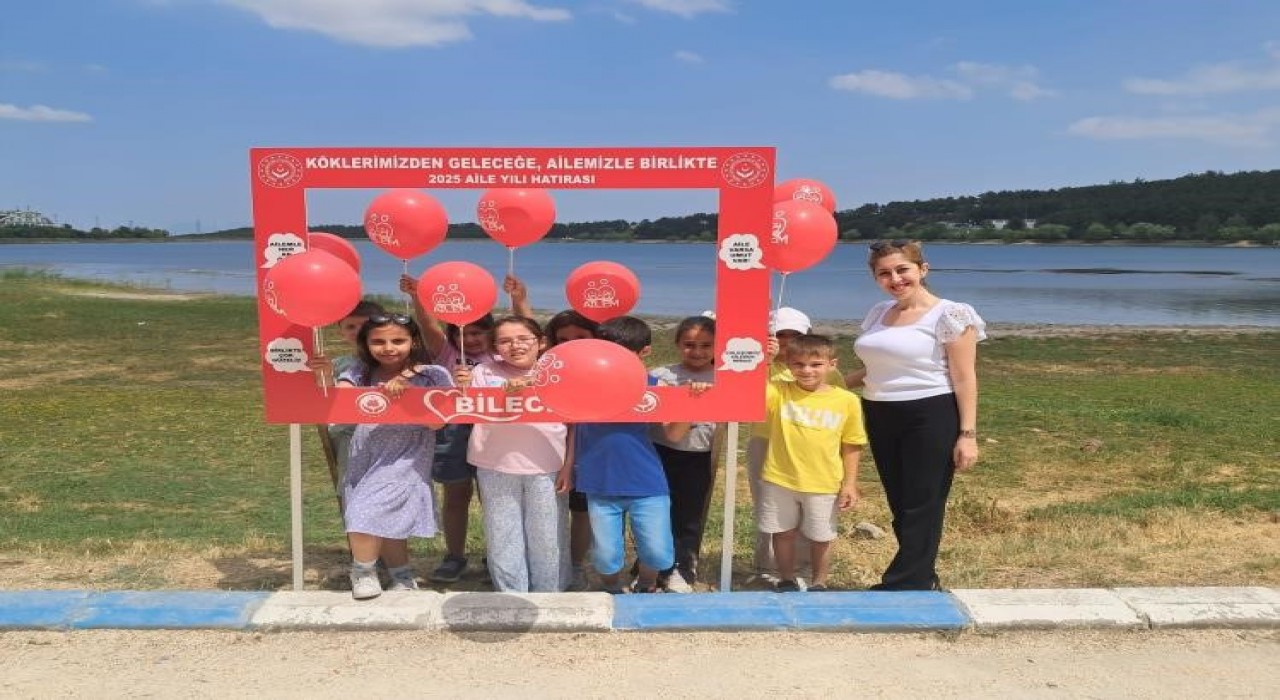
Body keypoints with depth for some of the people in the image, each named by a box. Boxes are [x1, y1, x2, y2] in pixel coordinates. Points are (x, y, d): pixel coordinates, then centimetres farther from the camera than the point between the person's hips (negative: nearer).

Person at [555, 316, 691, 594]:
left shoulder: (652, 386, -4)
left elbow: (673, 433, -6)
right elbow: (574, 426, 10)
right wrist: (568, 465, 11)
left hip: (646, 484, 0)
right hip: (600, 485, 1)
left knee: (658, 554, 3)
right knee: (606, 557, 7)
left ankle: (645, 589, 36)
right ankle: (613, 595, 39)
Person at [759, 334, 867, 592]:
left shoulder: (846, 400, -5)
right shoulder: (778, 392, -5)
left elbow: (851, 446, 1)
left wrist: (850, 483, 0)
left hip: (824, 485, 0)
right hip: (779, 481, 1)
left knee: (821, 538, 13)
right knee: (783, 533, 15)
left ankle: (819, 585, 36)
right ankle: (787, 582, 37)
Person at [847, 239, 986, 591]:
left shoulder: (949, 315, -10)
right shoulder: (879, 314, 10)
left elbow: (964, 378, -11)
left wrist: (967, 434, -16)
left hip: (931, 419, -7)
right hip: (881, 419, 7)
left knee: (921, 507, 1)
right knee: (901, 506, 13)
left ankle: (900, 588, 7)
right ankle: (921, 581, 26)